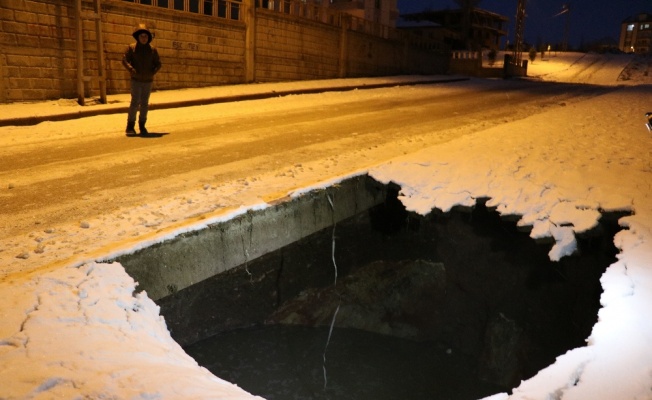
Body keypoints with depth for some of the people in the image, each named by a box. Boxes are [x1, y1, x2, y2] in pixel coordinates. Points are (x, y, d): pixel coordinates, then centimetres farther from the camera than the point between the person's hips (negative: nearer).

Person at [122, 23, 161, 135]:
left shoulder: (152, 49, 6)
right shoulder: (131, 48, 1)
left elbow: (158, 63, 9)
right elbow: (125, 60, -2)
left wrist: (153, 71, -8)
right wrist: (131, 69, -17)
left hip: (148, 81, 3)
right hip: (136, 80, -3)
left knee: (144, 104, 8)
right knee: (135, 102, -9)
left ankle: (142, 126, 19)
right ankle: (130, 126, -1)